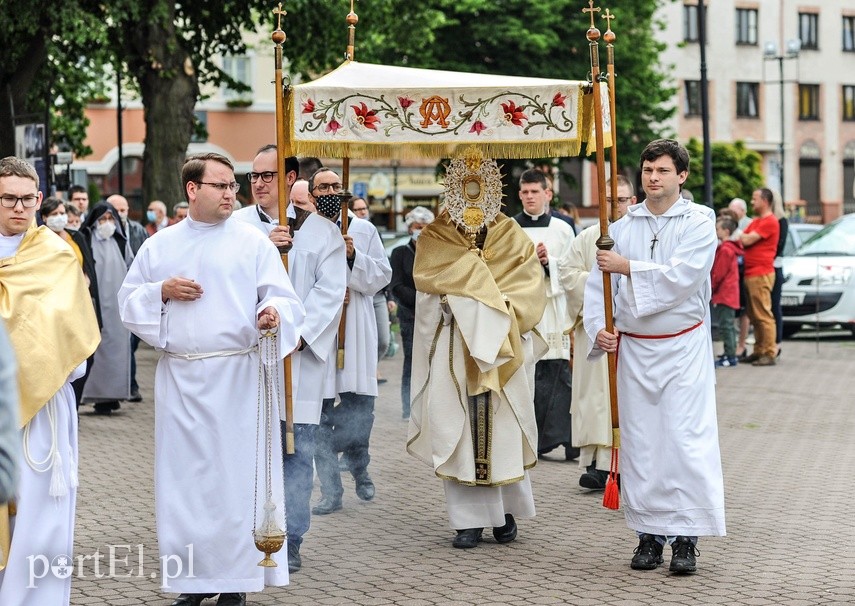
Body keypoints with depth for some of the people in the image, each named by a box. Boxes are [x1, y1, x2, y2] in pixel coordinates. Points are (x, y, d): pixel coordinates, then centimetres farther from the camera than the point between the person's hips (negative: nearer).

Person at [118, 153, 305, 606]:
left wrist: (273, 314, -25)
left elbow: (281, 297, -2)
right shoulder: (160, 245, 11)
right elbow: (129, 300, 14)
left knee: (237, 473, -3)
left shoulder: (252, 242, 3)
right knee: (184, 474, 5)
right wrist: (162, 291, -5)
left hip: (237, 376, -3)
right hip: (179, 377, 3)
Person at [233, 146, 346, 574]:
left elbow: (330, 292, -2)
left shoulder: (322, 231, 6)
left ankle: (289, 540, 6)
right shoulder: (236, 225, 10)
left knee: (296, 449, 0)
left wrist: (298, 333, -13)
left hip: (301, 356, -1)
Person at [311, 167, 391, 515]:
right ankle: (330, 491, 6)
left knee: (360, 408, 1)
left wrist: (353, 255, -10)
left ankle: (359, 467, 30)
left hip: (355, 332, 1)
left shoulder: (364, 231, 9)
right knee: (321, 412, -1)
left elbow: (382, 276, 3)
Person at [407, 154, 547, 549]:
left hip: (503, 350, 1)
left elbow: (530, 290, 0)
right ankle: (471, 519, 1)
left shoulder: (513, 237, 9)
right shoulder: (435, 239, 7)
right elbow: (428, 280, -10)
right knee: (459, 430, -3)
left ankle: (507, 510, 16)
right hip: (454, 350, 0)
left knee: (504, 429, 1)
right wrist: (491, 298, -11)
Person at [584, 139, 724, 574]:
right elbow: (597, 283, 5)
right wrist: (599, 328, -9)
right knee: (640, 443, 5)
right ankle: (649, 534, 13)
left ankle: (685, 539, -4)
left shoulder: (698, 225, -3)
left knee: (685, 439, -8)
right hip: (634, 349, 4)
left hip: (683, 347, -4)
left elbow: (680, 277, -18)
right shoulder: (622, 227, 7)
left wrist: (627, 267, -16)